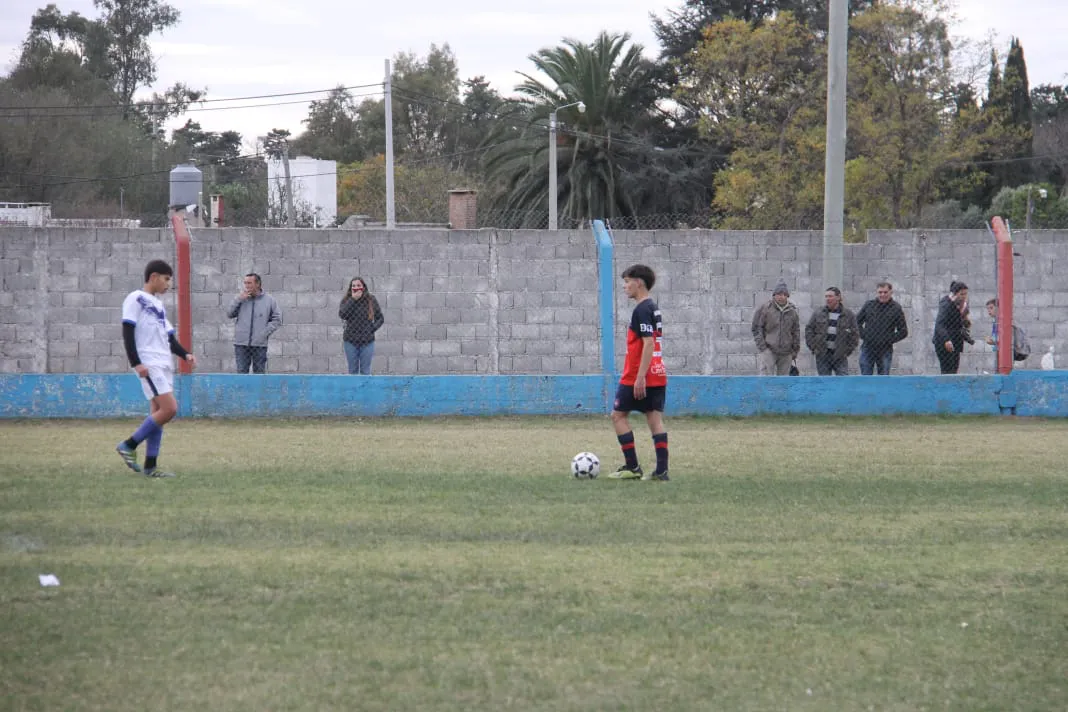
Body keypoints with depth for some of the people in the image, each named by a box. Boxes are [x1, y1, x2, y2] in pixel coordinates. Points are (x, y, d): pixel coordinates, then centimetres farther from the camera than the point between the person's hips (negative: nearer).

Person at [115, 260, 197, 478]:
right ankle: (129, 446, -8)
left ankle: (150, 466, 5)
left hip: (164, 364, 9)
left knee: (159, 412, 4)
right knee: (169, 409, -17)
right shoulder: (136, 299, -3)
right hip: (149, 364, -9)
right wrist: (136, 363, -18)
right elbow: (127, 333, -10)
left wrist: (185, 354, 8)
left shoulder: (158, 305, 22)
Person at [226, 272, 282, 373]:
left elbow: (277, 320, 5)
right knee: (241, 372, -1)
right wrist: (239, 299, -8)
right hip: (241, 343, 1)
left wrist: (265, 332, -7)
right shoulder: (241, 298, 7)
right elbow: (230, 314, 3)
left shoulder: (269, 300, 3)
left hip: (259, 345, -1)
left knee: (259, 372, 4)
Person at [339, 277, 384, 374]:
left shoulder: (371, 300, 0)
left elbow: (380, 318, 6)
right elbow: (342, 314, -18)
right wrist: (353, 299, -18)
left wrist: (372, 329, -9)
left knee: (365, 372, 2)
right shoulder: (346, 300, 1)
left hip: (367, 341, -1)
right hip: (350, 341, 1)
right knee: (353, 371, 7)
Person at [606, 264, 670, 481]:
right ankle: (661, 470, -2)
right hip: (658, 375, 9)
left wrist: (640, 377, -23)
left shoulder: (642, 310, -14)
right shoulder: (654, 308, 15)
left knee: (618, 415, 3)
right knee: (655, 420, 4)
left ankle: (632, 467, 0)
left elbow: (648, 344, -21)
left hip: (639, 376, -9)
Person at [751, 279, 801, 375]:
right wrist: (762, 346, -8)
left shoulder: (792, 311, 8)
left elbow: (796, 332, 14)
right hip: (769, 350, -4)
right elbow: (756, 328, -1)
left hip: (786, 353, 4)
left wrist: (795, 351, 10)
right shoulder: (765, 308, -3)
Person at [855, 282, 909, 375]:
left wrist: (890, 339, -6)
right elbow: (857, 321, 16)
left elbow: (903, 331, 4)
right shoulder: (869, 305, 7)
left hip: (885, 351, -1)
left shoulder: (896, 309, 2)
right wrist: (863, 335, 1)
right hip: (868, 348, 1)